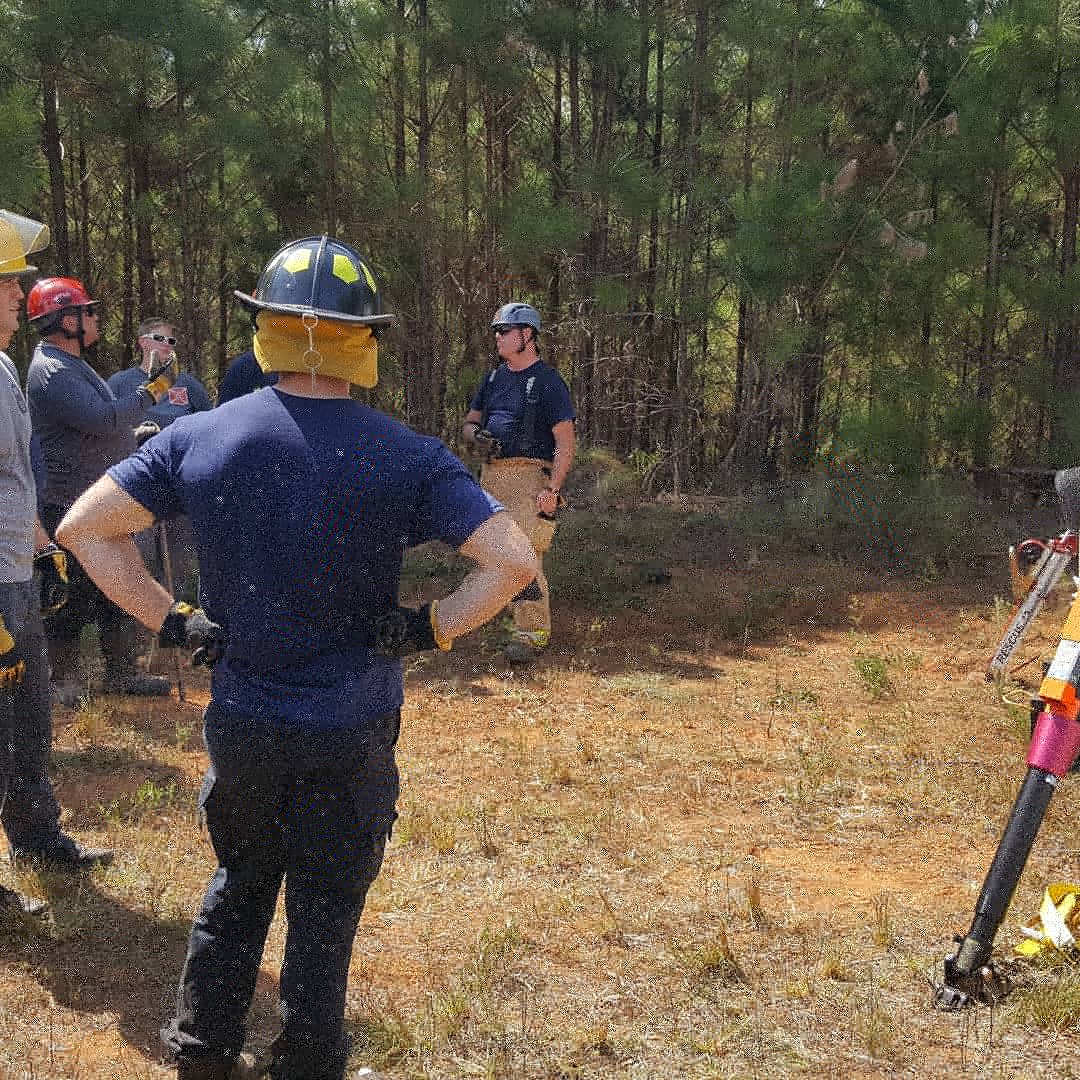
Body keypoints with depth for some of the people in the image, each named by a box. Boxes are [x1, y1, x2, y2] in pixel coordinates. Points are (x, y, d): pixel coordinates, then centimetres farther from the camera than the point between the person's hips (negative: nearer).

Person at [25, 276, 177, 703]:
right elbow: (105, 420, -28)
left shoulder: (71, 364, 17)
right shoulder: (52, 372, -19)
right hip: (74, 509, -11)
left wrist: (136, 434, 16)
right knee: (74, 597, -1)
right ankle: (63, 680, 12)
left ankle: (122, 671, 26)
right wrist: (153, 389, -19)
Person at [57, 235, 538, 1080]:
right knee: (325, 908, 13)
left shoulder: (200, 438, -7)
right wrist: (433, 629, -8)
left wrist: (169, 619, -1)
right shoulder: (406, 458, -14)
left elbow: (83, 527, -5)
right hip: (352, 733, -3)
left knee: (239, 883, 24)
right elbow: (512, 560, -20)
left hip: (241, 722, 3)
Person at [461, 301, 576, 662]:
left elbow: (565, 442, -9)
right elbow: (469, 422, 22)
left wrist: (553, 489, -18)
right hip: (491, 476, 8)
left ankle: (531, 633, -10)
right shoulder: (493, 379, 16)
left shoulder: (547, 382, -5)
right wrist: (475, 436, -4)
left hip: (529, 475, -7)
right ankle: (530, 620, 24)